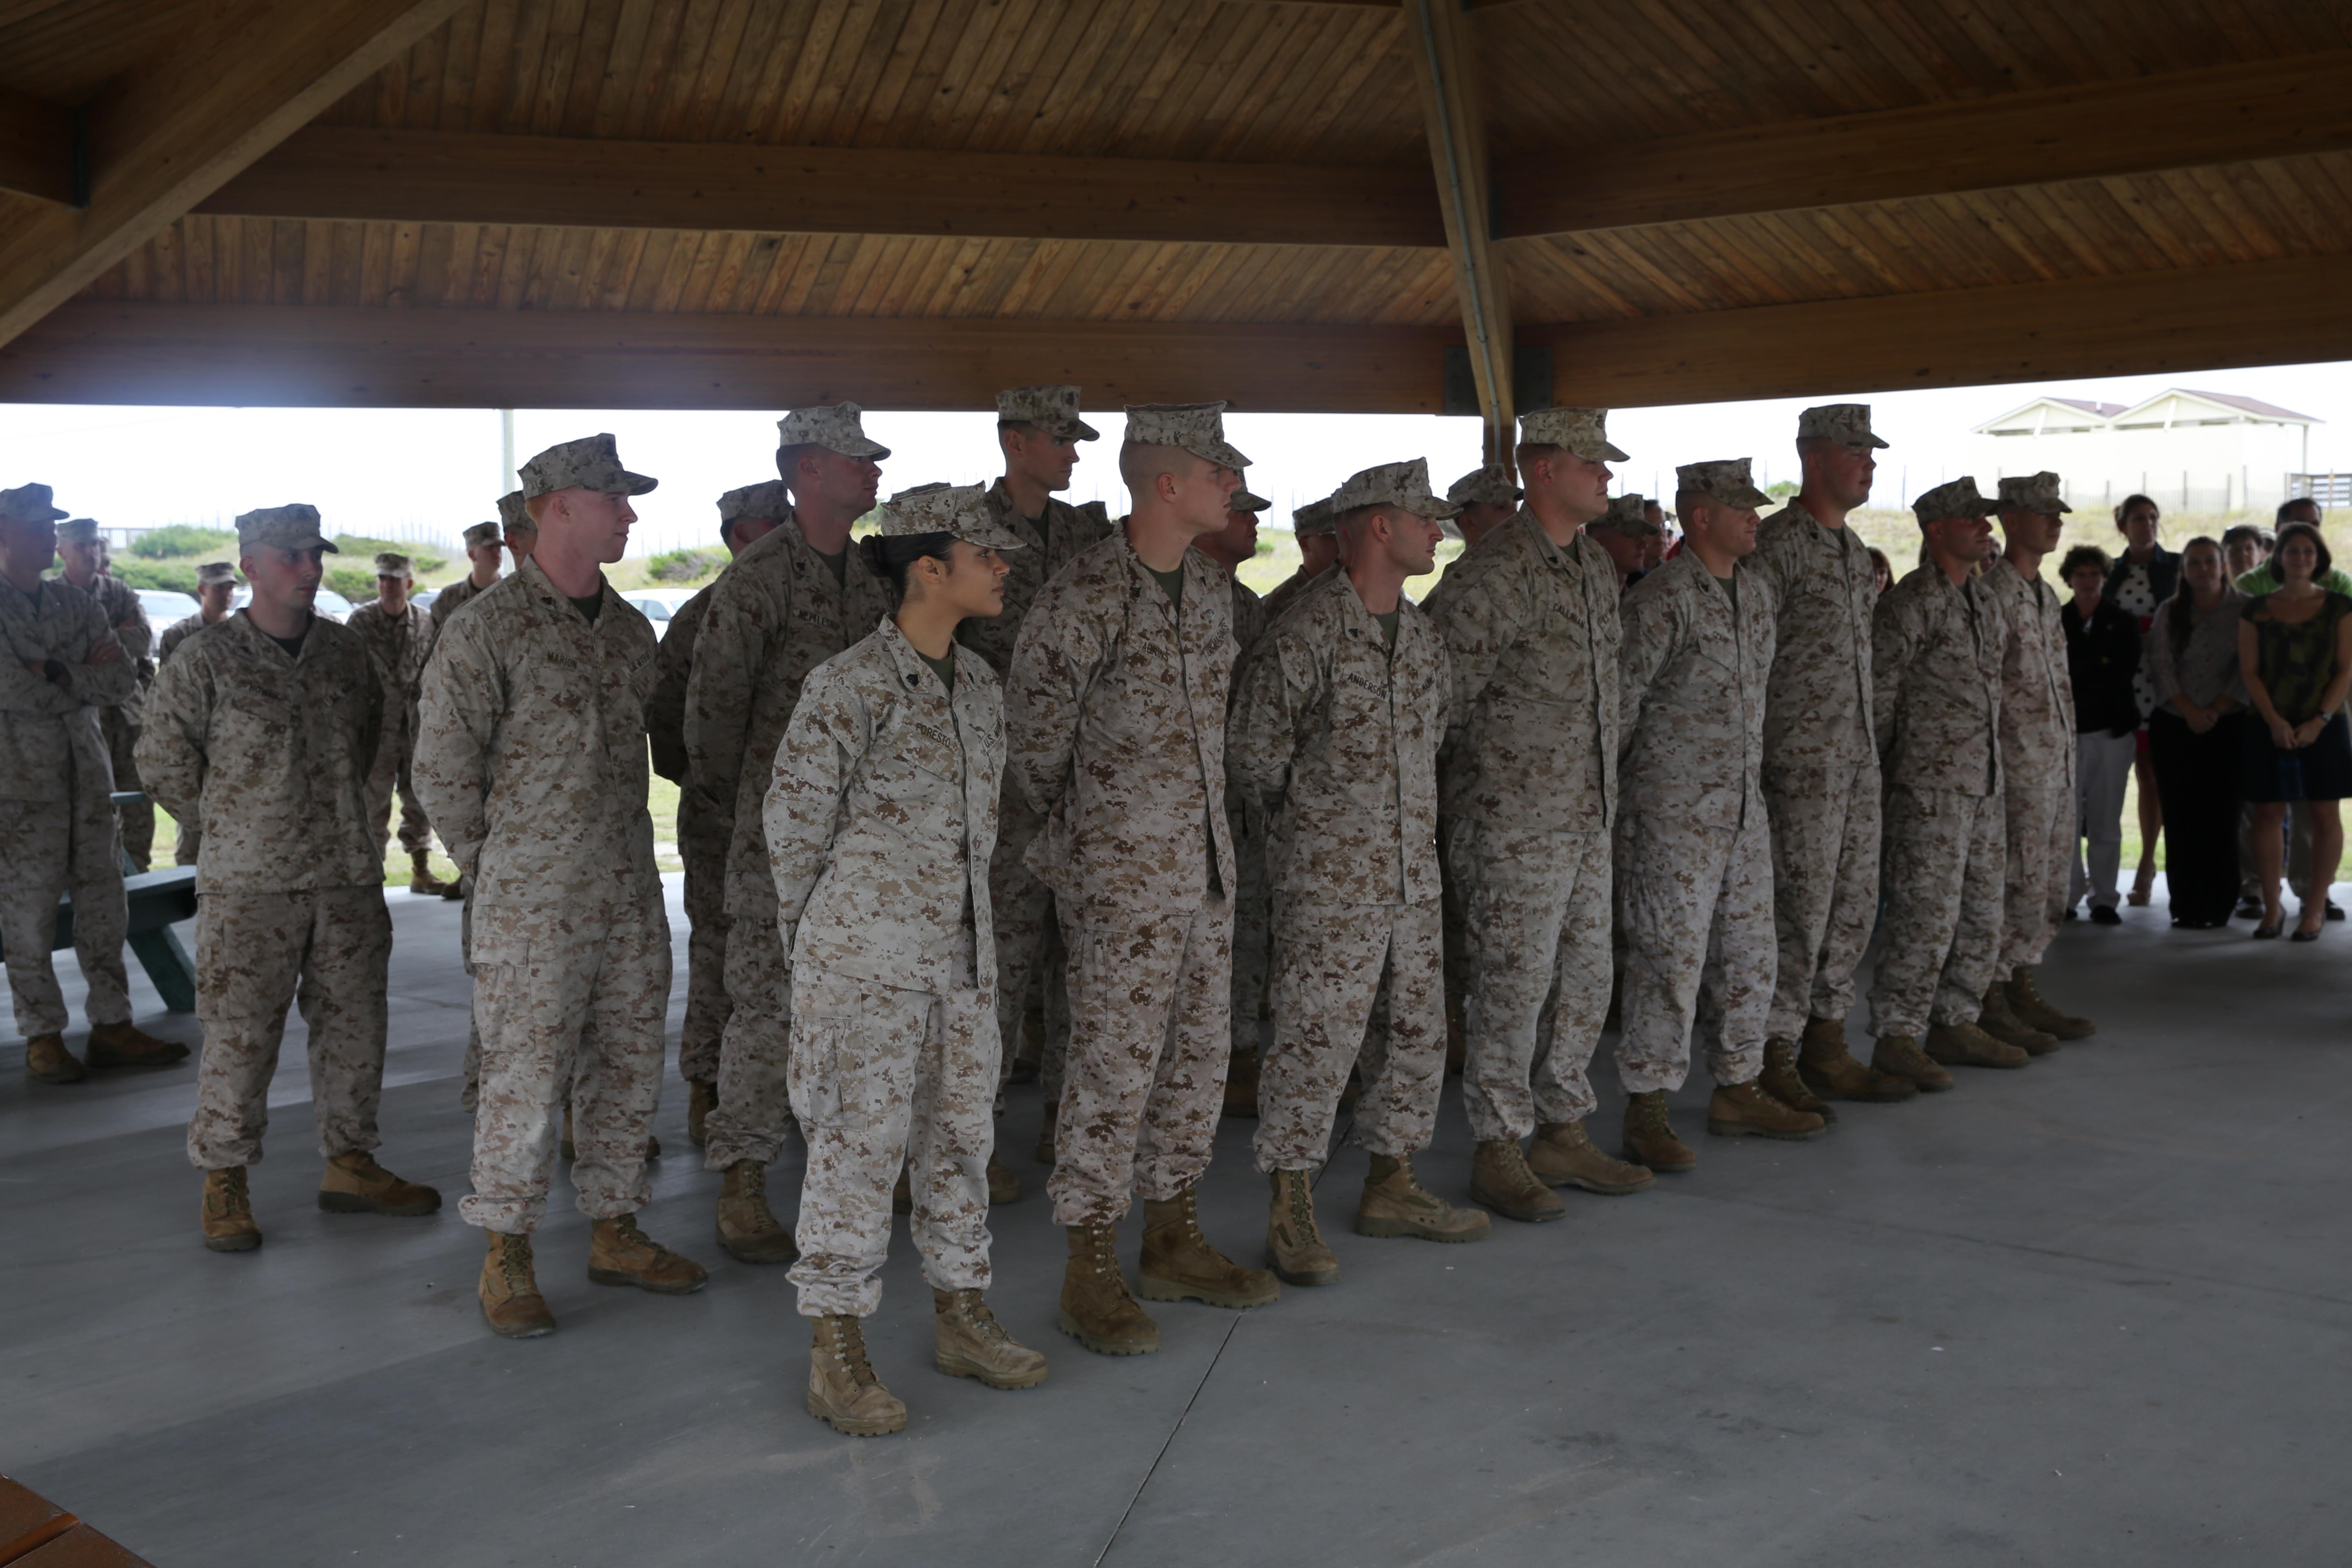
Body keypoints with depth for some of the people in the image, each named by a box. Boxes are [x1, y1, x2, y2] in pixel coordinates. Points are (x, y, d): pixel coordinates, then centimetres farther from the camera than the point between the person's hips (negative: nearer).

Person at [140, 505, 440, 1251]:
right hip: (247, 883, -4)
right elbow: (163, 761, 1)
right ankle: (224, 1183, 12)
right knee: (239, 1033, -2)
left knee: (355, 1023, 10)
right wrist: (234, 825, 5)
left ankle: (349, 1162, 24)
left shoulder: (348, 650, 7)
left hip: (349, 876, 4)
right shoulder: (206, 659, -6)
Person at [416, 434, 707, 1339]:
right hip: (534, 900, -6)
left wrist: (623, 848, 16)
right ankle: (505, 1257, 12)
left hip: (631, 892, 7)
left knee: (627, 1068, 12)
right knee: (527, 1076, -2)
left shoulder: (631, 630, 10)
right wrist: (493, 860, -1)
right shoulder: (489, 628, -10)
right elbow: (442, 764, -7)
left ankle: (615, 1232, 25)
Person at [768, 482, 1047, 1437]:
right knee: (859, 1143, -3)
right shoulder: (851, 685, -13)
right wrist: (817, 940, 2)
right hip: (867, 961, -7)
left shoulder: (979, 684, 9)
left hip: (962, 952, 7)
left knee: (960, 1132, 14)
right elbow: (793, 820, -6)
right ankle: (836, 1352, 8)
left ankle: (961, 1319, 28)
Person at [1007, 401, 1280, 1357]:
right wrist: (1077, 826, 7)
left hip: (1207, 857, 8)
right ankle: (1090, 1272, 9)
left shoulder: (1210, 586, 9)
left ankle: (1174, 1241, 27)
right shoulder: (1084, 596, -16)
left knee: (1198, 1053, 14)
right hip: (1122, 871, -8)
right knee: (1115, 1065, -3)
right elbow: (1034, 738, -7)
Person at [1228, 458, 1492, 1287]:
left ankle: (1391, 1187, 27)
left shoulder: (1420, 632, 12)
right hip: (1330, 876, -8)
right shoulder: (1309, 630, -13)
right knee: (1316, 1034, -5)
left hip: (1412, 871, 8)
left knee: (1416, 1027, 13)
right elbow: (1252, 750, -8)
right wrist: (1314, 812, 3)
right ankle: (1290, 1211, 6)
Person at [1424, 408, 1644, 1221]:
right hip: (1515, 824, -9)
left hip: (1589, 817, 9)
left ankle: (1562, 1132, 27)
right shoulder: (1492, 576, -16)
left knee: (1584, 978, 14)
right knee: (1512, 985, -2)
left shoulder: (1596, 564, 12)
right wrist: (1434, 806, -9)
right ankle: (1498, 1153, 10)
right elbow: (1439, 699, -15)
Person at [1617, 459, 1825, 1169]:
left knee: (1750, 951, 13)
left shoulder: (1760, 592, 12)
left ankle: (1738, 1090, 25)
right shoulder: (1662, 599, -14)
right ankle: (1646, 1113, 2)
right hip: (1675, 810, -8)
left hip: (1744, 804, 8)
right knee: (1671, 957, -6)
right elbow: (1619, 700, -13)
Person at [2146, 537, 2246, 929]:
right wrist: (2190, 712, -11)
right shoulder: (2169, 612, 7)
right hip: (2173, 727, 2)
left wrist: (2215, 711, -12)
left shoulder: (2246, 611, -1)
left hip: (2227, 727, -2)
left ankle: (2217, 907, 3)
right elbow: (2161, 666, 0)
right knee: (2180, 818, 1)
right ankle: (2185, 907, 6)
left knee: (2220, 817, -3)